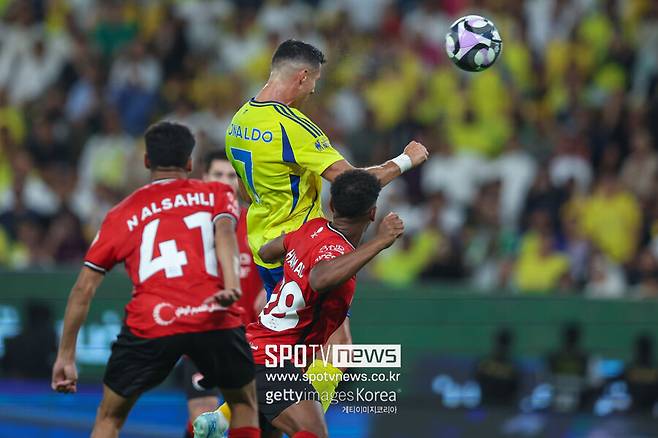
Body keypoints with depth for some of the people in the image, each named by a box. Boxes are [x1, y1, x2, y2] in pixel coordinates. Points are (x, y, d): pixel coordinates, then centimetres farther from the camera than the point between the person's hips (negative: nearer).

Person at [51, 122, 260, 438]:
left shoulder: (123, 214, 22)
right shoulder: (217, 194, 19)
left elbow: (84, 288, 19)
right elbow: (224, 231, -5)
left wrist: (66, 356, 23)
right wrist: (232, 284, -21)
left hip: (149, 327, 0)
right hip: (214, 318, 0)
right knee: (244, 404, 25)